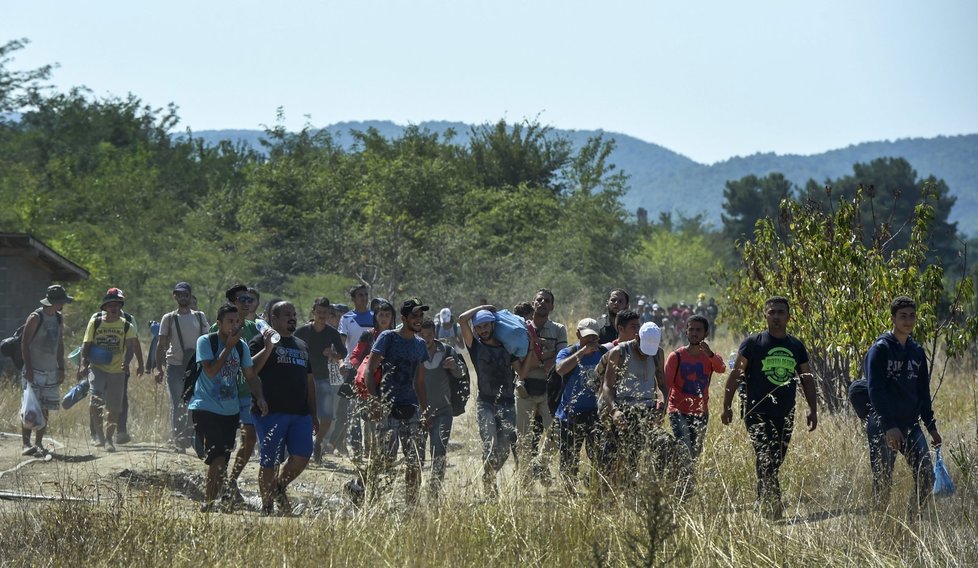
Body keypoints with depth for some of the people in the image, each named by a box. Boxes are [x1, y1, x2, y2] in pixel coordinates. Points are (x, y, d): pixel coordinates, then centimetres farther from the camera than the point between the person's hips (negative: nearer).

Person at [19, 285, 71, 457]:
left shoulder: (59, 319, 10)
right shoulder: (35, 318, -11)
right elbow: (24, 344, -11)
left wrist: (61, 368, 13)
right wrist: (28, 369, -16)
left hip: (51, 372, 7)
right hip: (34, 371, -7)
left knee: (45, 410, 5)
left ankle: (39, 444, 9)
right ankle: (26, 444, -4)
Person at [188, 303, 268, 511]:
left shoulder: (241, 347, 8)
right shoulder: (206, 342, -9)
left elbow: (251, 375, 9)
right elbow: (210, 371, -21)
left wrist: (259, 397, -9)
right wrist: (228, 347, -18)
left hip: (230, 410, 6)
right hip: (205, 408, -6)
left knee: (222, 462, 9)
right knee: (218, 459, -18)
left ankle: (210, 502, 21)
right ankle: (209, 503, -12)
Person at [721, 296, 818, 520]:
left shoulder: (796, 347, 12)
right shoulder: (753, 343, 0)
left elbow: (807, 379, 19)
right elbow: (735, 375, 1)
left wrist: (813, 409, 12)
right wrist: (727, 406, -4)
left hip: (785, 416, 4)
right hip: (758, 415, -4)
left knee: (775, 463, 8)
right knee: (765, 462, -14)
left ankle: (763, 505, 19)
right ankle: (774, 506, -18)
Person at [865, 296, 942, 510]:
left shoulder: (917, 351, 14)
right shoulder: (880, 349, -6)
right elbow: (875, 391, -14)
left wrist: (931, 426, 15)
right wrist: (889, 426, -22)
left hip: (911, 426, 6)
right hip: (883, 428, -6)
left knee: (926, 477, -5)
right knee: (882, 483, -2)